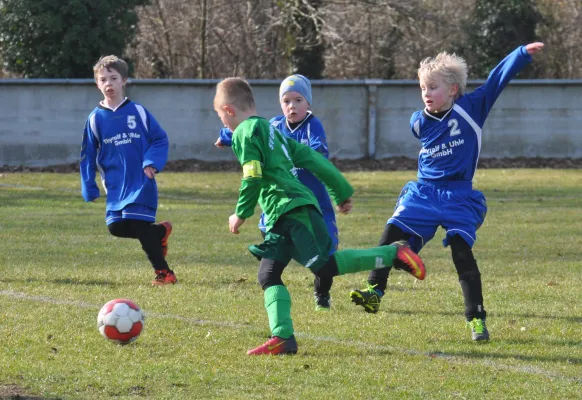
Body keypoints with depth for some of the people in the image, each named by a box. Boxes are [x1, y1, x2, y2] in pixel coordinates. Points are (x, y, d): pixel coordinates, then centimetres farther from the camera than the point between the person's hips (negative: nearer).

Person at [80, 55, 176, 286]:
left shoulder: (138, 112, -1)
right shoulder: (95, 119, 5)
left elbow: (160, 140, 2)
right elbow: (88, 155, 9)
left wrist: (152, 162, -15)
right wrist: (89, 188, 5)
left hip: (141, 182, -3)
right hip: (115, 186, 4)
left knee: (139, 225, -13)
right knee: (116, 227, -7)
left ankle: (163, 272, 1)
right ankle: (160, 232, 18)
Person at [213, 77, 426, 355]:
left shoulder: (245, 133, -1)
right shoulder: (272, 130, 27)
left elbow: (253, 178, -13)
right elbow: (314, 160, 26)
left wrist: (241, 213, -1)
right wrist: (341, 193, 31)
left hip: (291, 209, -10)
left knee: (323, 266, -16)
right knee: (268, 274, 4)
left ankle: (393, 254, -13)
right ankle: (283, 338, -8)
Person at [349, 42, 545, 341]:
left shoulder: (470, 108, -7)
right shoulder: (419, 122, 5)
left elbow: (498, 79, -12)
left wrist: (524, 53, -20)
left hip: (458, 197, -4)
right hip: (423, 192, 4)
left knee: (461, 250, -13)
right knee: (392, 233, -12)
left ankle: (476, 319, -8)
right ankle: (374, 291, -5)